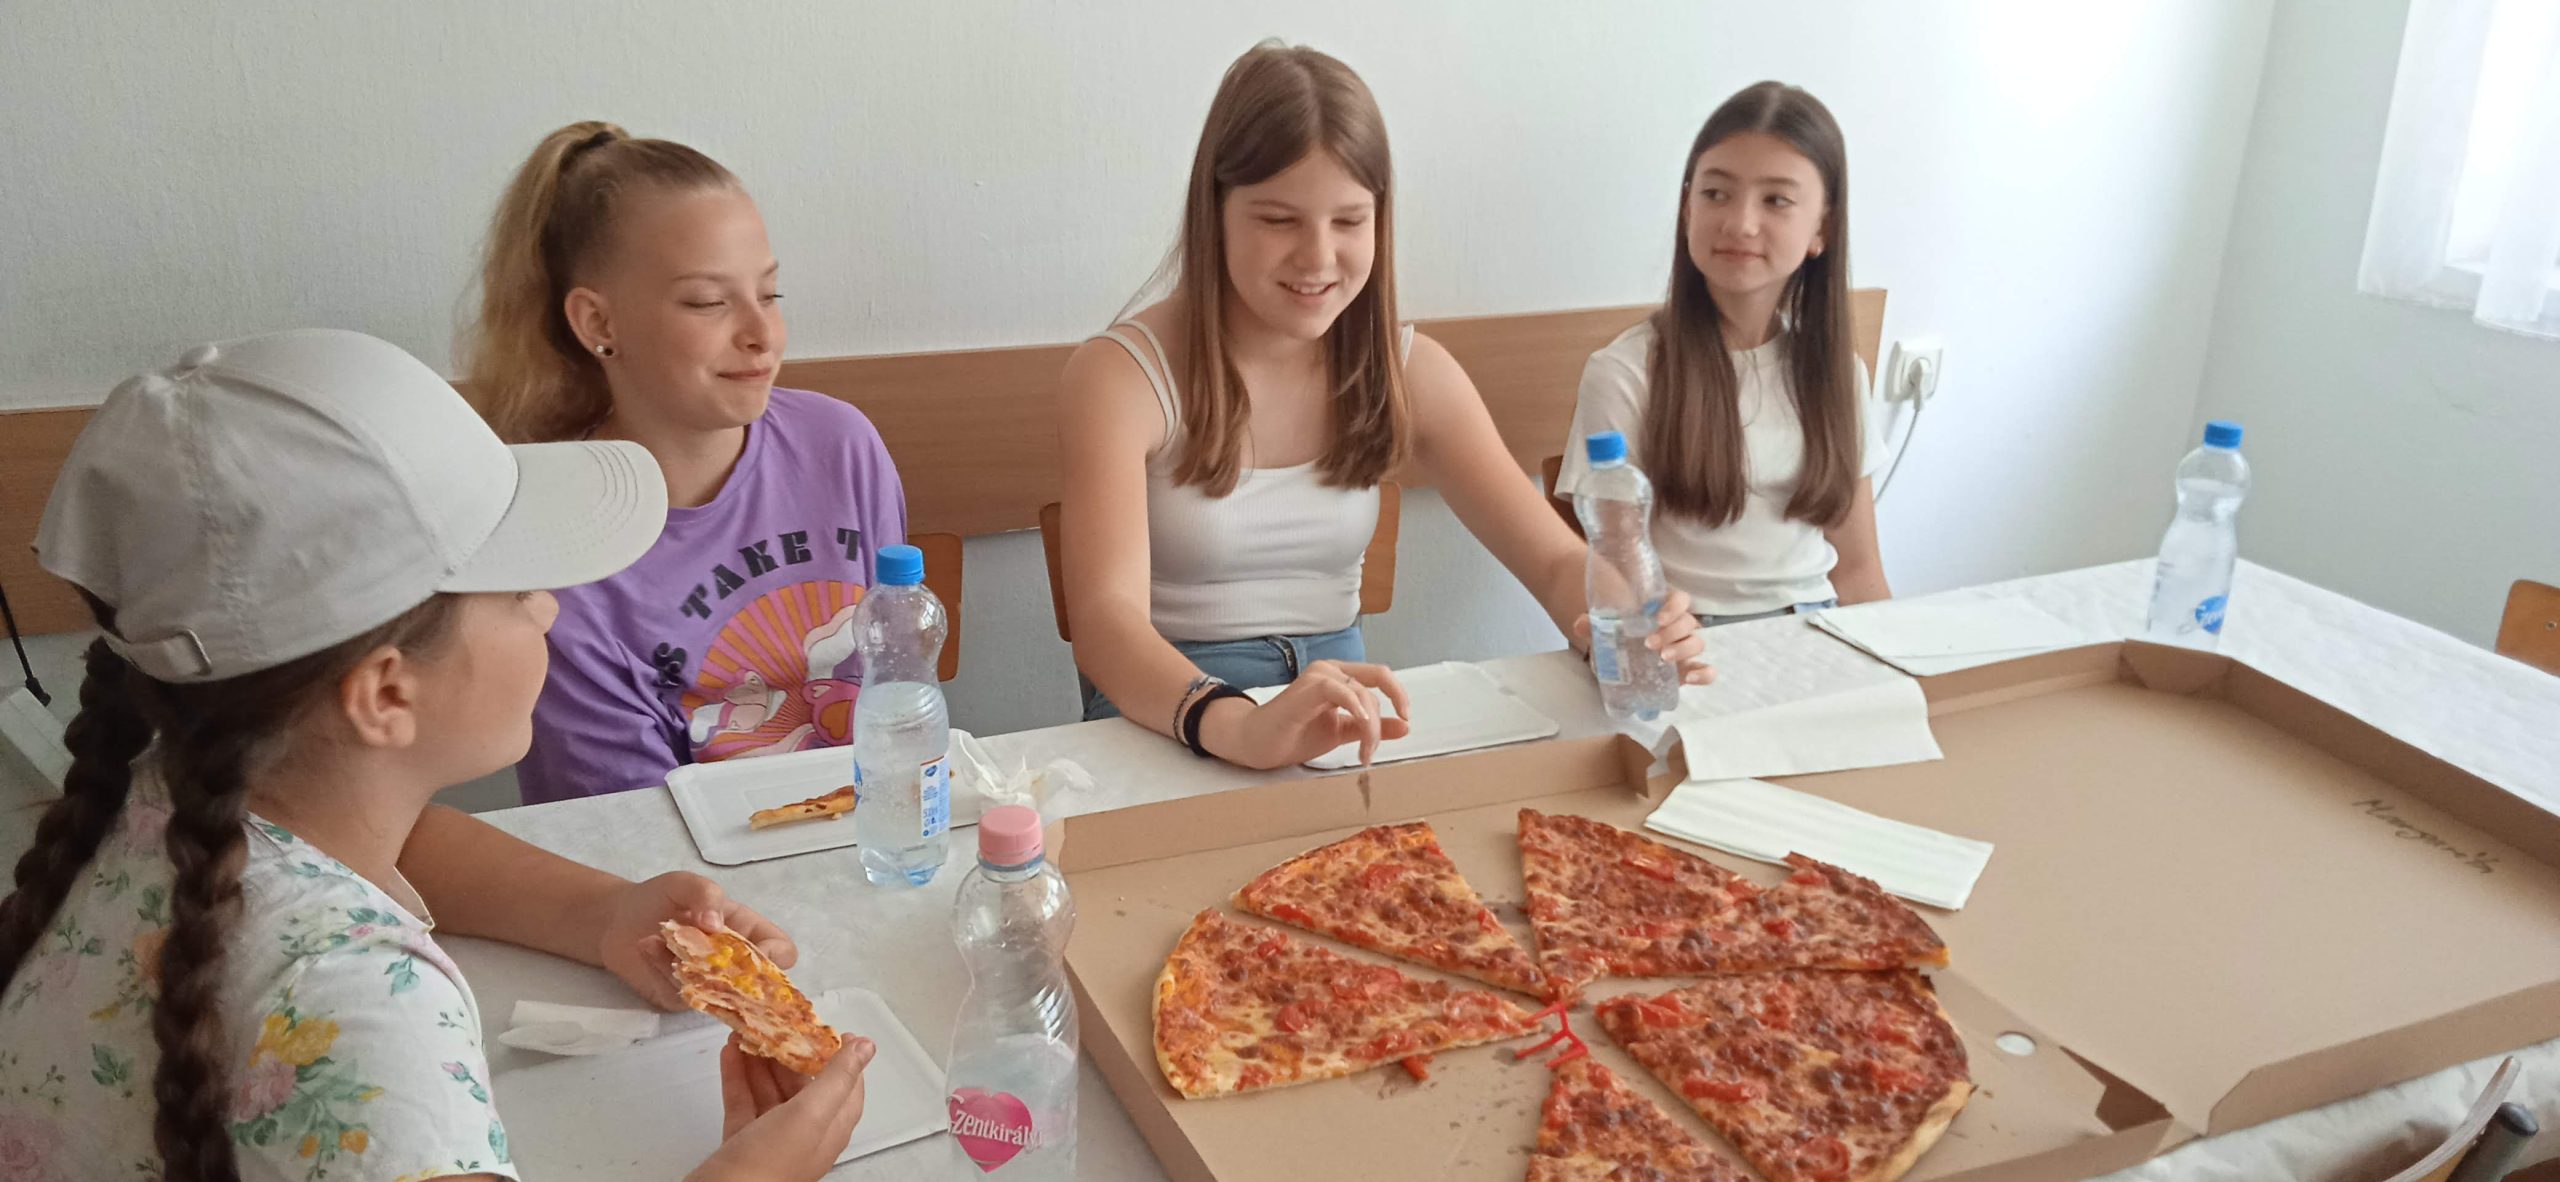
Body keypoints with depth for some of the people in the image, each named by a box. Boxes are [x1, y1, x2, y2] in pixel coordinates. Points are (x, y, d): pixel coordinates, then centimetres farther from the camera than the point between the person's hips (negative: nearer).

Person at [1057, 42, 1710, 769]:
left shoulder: (1410, 371, 2)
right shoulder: (1122, 376, -12)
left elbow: (1556, 560, 1)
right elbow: (1106, 620, -24)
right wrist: (1240, 727, -45)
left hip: (1343, 727, 3)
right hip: (1166, 721, -3)